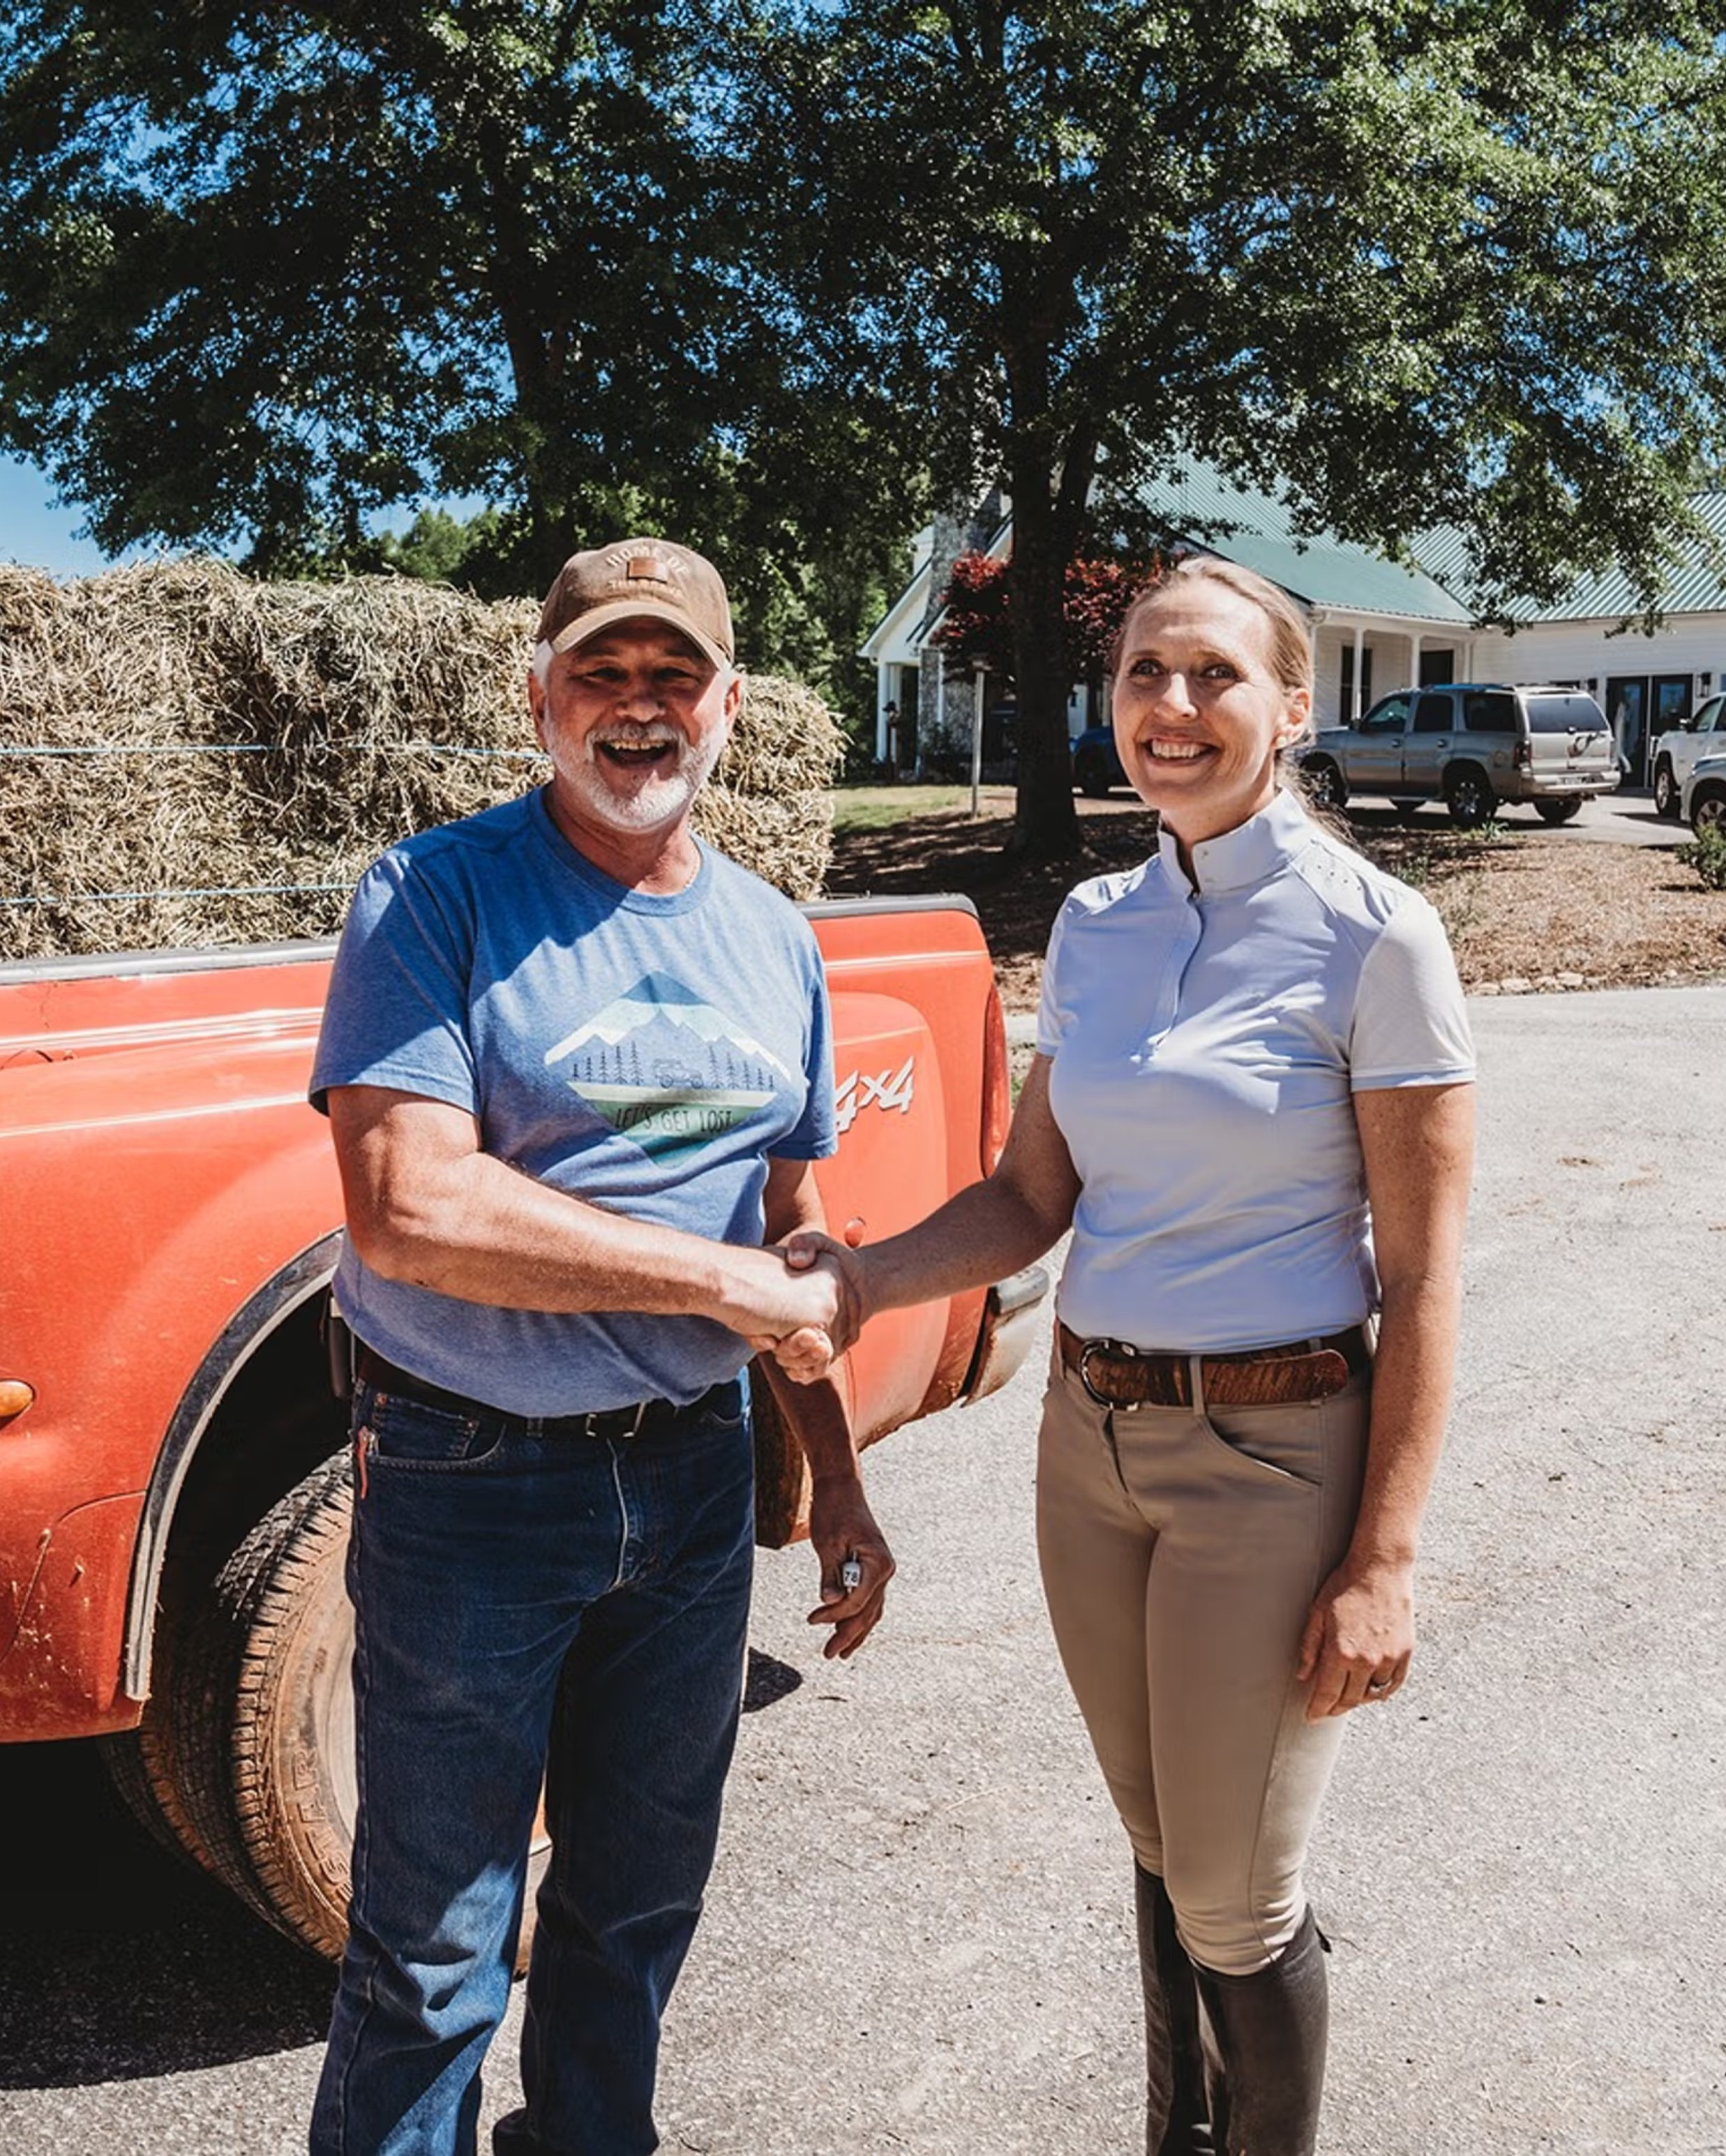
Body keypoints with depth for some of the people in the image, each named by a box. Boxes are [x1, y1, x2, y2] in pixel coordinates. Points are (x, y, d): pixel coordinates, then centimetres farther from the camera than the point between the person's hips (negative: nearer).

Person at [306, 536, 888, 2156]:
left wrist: (835, 1477, 12)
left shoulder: (774, 942, 7)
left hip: (693, 1474, 6)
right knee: (435, 1949, 8)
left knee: (641, 1898, 21)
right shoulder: (437, 898, -12)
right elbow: (408, 1215, -24)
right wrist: (726, 1278, -19)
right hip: (468, 1484, -5)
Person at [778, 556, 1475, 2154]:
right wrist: (863, 1280, -12)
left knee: (1234, 1904, 7)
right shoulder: (1095, 926, 5)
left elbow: (1422, 1273, -12)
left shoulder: (1373, 937, -12)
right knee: (1160, 1850, 21)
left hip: (1275, 1455, -5)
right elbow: (1032, 1200, 6)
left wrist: (1385, 1560, -15)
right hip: (1091, 1437, 6)